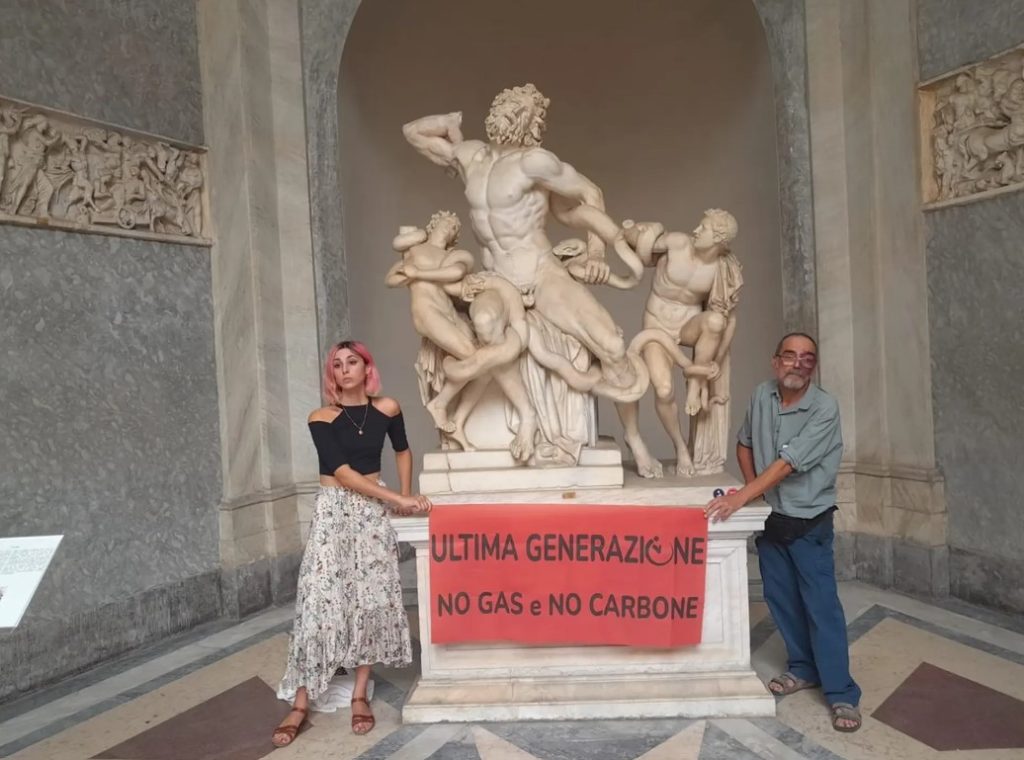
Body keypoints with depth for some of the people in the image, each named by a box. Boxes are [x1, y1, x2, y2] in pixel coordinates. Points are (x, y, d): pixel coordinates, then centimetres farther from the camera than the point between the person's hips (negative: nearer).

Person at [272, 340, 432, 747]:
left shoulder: (386, 409, 0)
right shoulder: (321, 419, -8)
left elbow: (403, 451, 17)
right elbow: (342, 472, -16)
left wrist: (406, 495, 6)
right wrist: (398, 499, -19)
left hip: (373, 512, 2)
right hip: (333, 511, -2)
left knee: (374, 597, 1)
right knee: (319, 599, -5)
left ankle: (360, 695, 15)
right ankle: (300, 703, 6)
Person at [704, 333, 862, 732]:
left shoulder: (825, 408, -19)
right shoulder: (761, 395, -3)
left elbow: (789, 463, -28)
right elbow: (744, 443, 12)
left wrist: (741, 497, -33)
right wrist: (752, 487, -1)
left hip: (809, 523, -5)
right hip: (770, 518, 5)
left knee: (822, 606, -1)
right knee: (782, 601, 14)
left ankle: (842, 693, 11)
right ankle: (803, 668, 33)